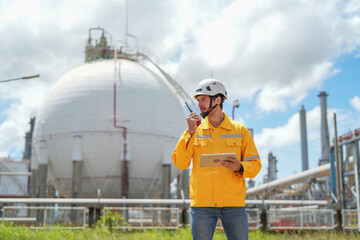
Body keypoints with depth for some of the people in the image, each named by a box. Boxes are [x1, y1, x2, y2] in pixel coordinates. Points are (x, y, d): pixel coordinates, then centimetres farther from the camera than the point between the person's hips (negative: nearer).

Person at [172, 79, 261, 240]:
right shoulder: (194, 131, 9)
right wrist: (190, 133, -8)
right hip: (202, 204, 1)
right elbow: (180, 163, 0)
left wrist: (240, 167, -14)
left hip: (234, 204, 0)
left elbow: (255, 164, 8)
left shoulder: (240, 130, 8)